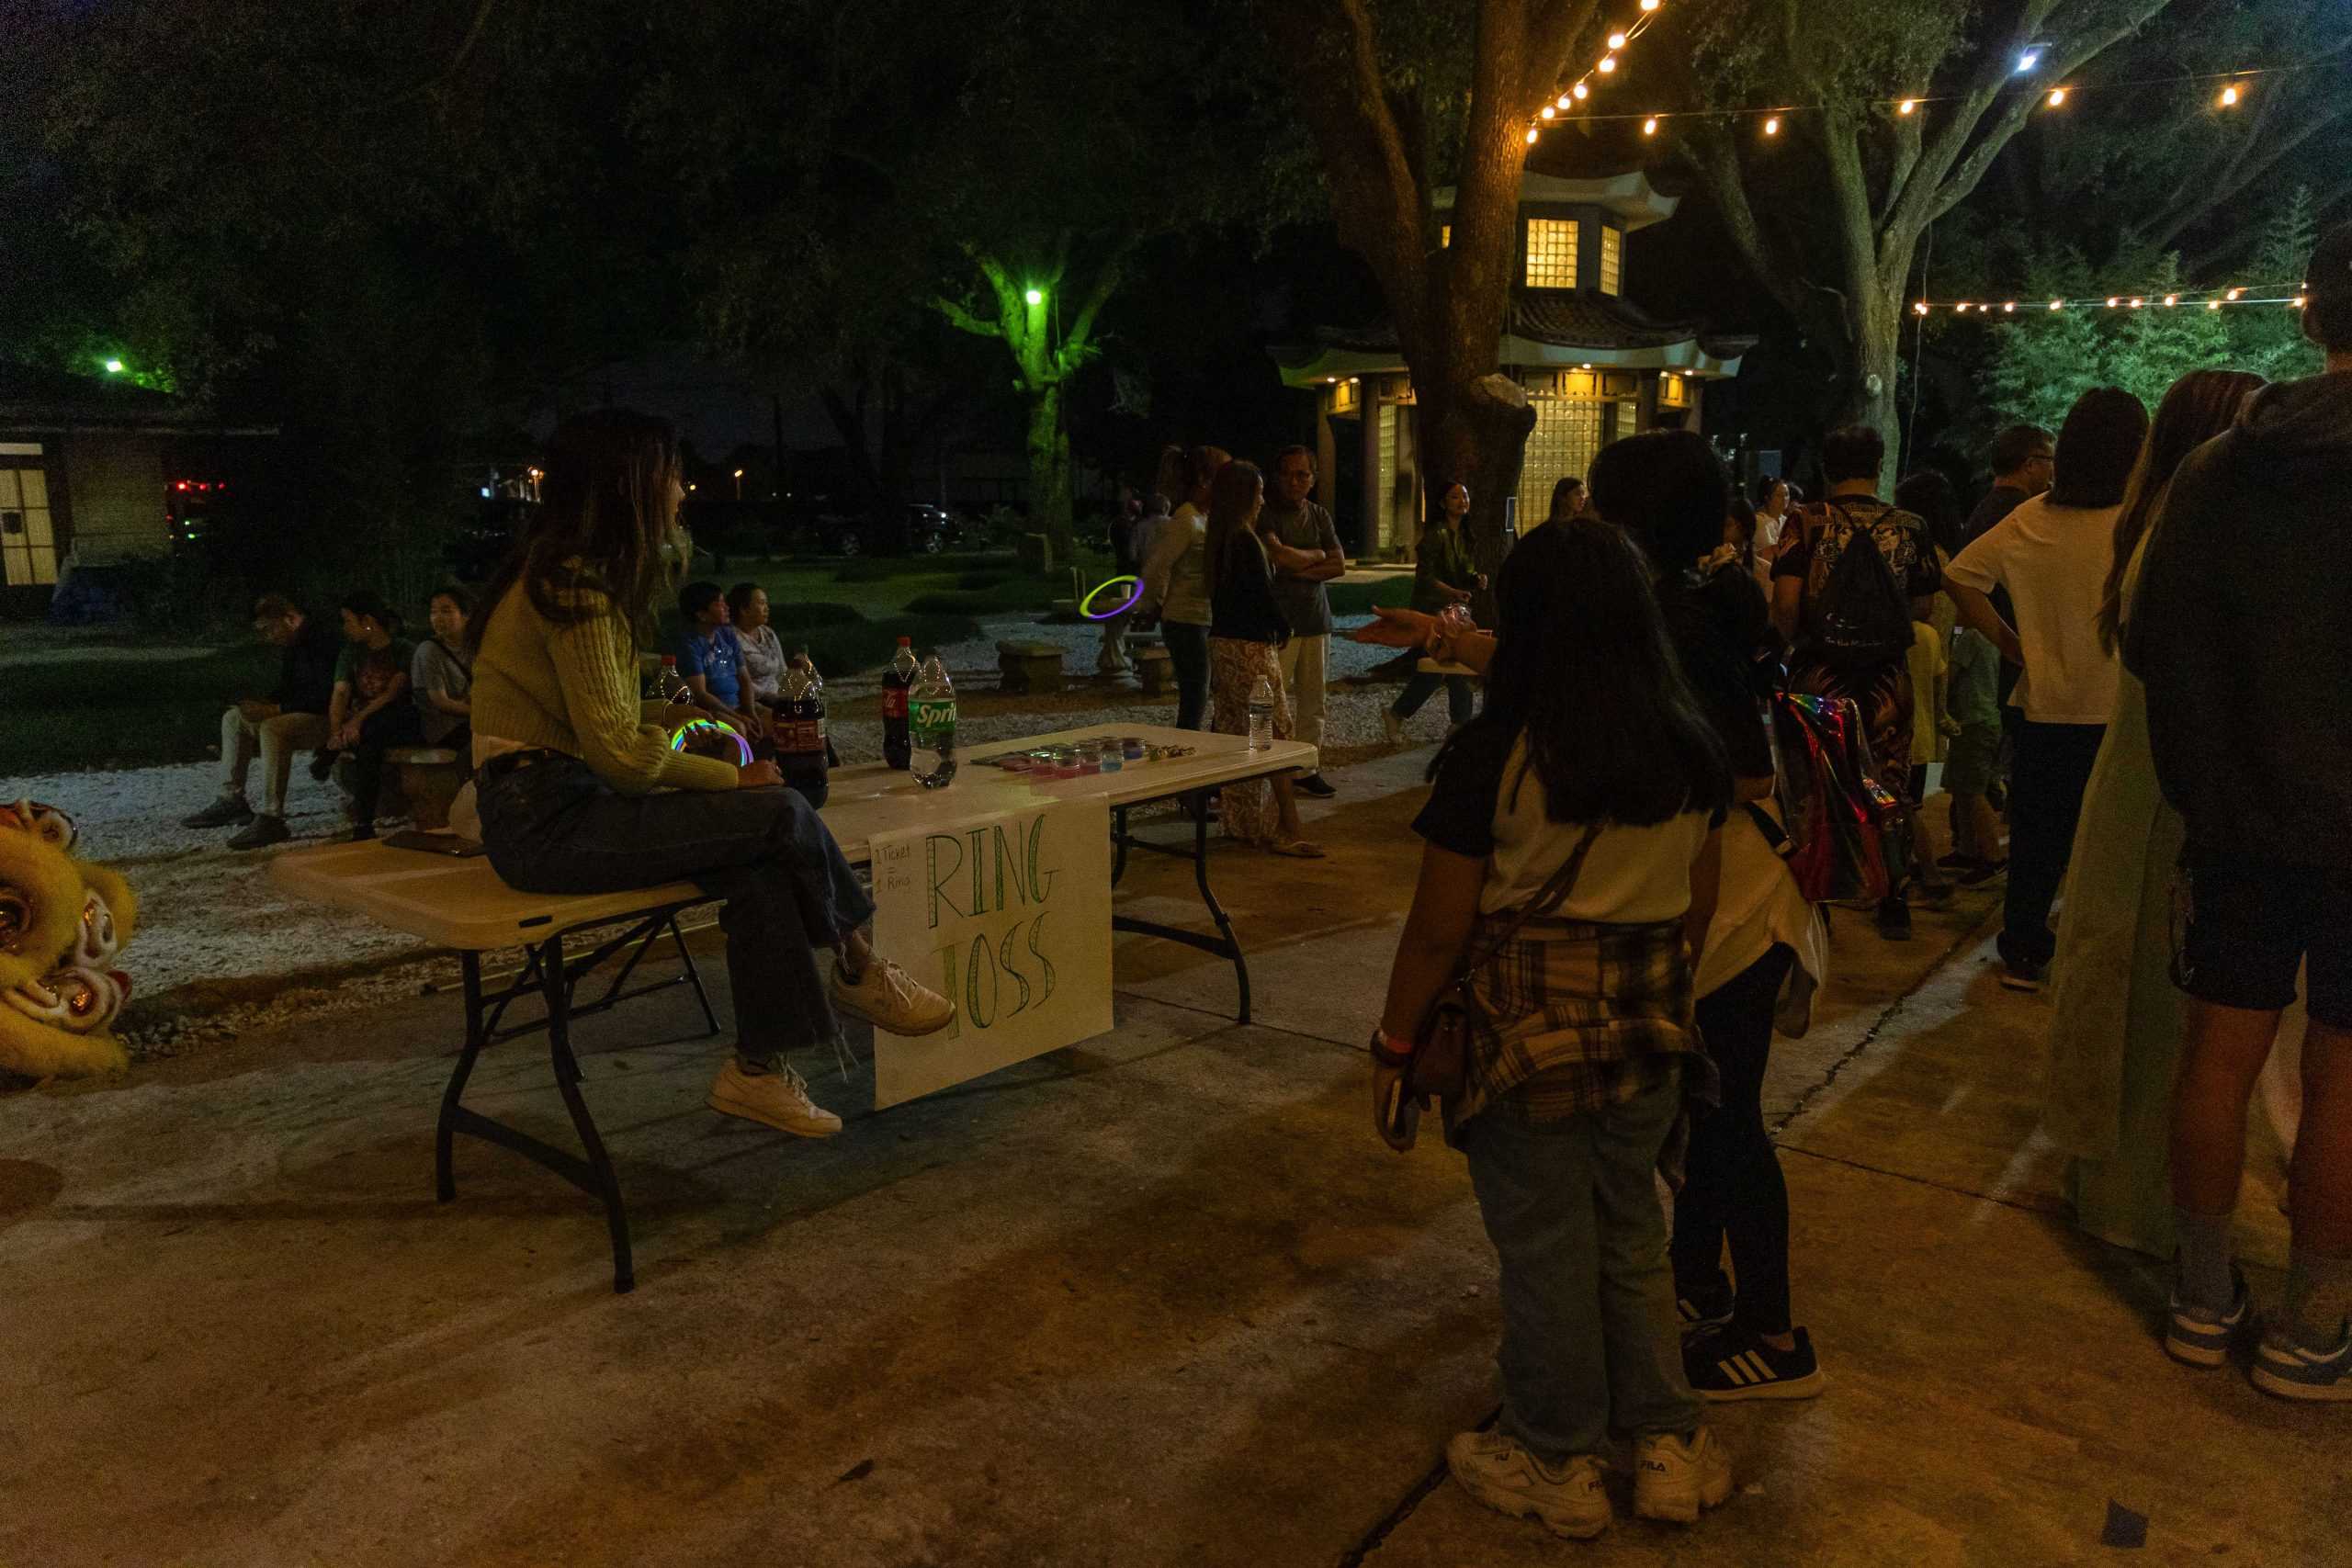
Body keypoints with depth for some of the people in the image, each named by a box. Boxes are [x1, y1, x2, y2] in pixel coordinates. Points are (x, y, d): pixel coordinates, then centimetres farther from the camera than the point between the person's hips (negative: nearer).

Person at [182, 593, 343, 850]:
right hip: (300, 713, 11)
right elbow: (286, 689, 23)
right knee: (234, 718, 11)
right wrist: (263, 703, 1)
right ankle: (232, 801, 10)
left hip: (327, 716, -11)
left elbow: (327, 695, -25)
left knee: (273, 729, -34)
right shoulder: (290, 645, 11)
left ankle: (271, 819, -33)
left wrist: (276, 709, -21)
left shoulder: (324, 638, -19)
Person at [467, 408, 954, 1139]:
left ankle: (759, 1067, -3)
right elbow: (615, 750, -20)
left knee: (762, 865, -8)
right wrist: (730, 777, -8)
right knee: (782, 812, -16)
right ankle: (858, 971, 8)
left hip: (558, 801, 10)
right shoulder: (573, 585, -17)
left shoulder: (571, 575, 15)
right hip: (545, 821, -10)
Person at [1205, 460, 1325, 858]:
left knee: (1235, 736, 12)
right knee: (1276, 734, -8)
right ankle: (1288, 830, -8)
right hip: (1251, 647, -10)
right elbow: (1263, 596, -15)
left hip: (1223, 642, 10)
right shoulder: (1246, 541, -16)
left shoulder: (1222, 538, 12)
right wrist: (1282, 628, 3)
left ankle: (1240, 823, 19)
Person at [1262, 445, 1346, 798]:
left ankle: (1306, 768, 14)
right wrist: (1315, 555, -1)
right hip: (1278, 619, -6)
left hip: (1316, 617, 6)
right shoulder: (1266, 514, -3)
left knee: (1313, 697, 7)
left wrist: (1297, 569, -7)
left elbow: (1339, 565, 6)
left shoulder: (1320, 516, 15)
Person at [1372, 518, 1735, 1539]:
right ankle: (1667, 1444, 32)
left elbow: (1438, 930, -15)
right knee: (1631, 1231, 21)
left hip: (1526, 1032, -5)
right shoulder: (1693, 752, -3)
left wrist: (1395, 1045, -3)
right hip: (1648, 1029, 5)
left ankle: (1559, 1464, 29)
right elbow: (1698, 907, 8)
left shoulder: (1493, 756, -18)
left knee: (1545, 1245, 11)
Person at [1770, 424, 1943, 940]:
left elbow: (1785, 605, -14)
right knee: (1889, 786, 12)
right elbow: (1922, 608, 2)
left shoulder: (1807, 524, -7)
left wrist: (1794, 638, 6)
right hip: (1887, 676, 1)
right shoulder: (1909, 528, -2)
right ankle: (1893, 901, 19)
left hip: (1819, 673, -1)